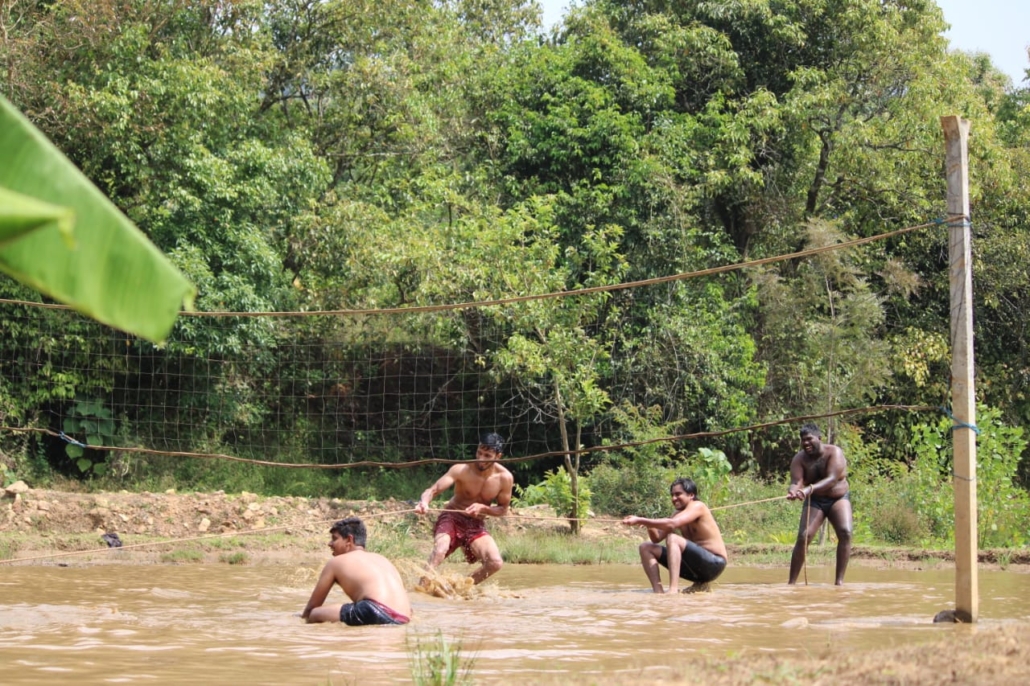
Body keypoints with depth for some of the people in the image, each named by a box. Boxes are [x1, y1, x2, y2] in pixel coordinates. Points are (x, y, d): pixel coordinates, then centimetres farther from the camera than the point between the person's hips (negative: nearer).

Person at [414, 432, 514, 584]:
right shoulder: (462, 469, -20)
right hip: (451, 518, -3)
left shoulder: (504, 478, -11)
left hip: (476, 525, 3)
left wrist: (483, 508, -21)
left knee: (495, 563, -16)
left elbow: (503, 509, 1)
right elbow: (433, 490, -26)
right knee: (439, 550, -34)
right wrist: (424, 502, -51)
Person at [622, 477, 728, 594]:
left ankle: (673, 590, -42)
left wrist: (640, 520, -30)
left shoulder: (697, 507, -12)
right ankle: (658, 592, -11)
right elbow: (657, 538, 8)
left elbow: (672, 524, -29)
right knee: (646, 547, 3)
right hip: (695, 566, 9)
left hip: (714, 564, -9)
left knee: (673, 538, -32)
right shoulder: (679, 514, 13)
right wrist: (649, 525, -14)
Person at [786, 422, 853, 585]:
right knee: (803, 537, -15)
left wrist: (810, 489, -48)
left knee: (845, 532, -23)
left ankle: (840, 580, -20)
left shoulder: (834, 453, -17)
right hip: (814, 501, 1)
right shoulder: (799, 459, -9)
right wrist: (793, 491, -48)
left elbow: (832, 479, -31)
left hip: (838, 498, -1)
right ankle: (791, 581, -11)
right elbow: (796, 481, -22)